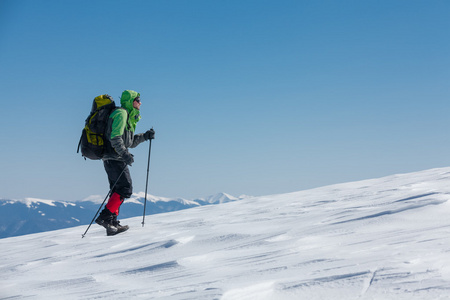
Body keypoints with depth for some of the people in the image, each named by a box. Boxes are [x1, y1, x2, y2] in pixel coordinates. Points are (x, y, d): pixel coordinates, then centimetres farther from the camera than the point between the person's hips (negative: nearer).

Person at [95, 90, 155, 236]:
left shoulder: (128, 117, 23)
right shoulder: (121, 114, -9)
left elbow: (130, 142, 25)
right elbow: (115, 138, -19)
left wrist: (145, 136, 15)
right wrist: (125, 154, -26)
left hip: (117, 158, 10)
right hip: (115, 158, -10)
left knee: (117, 190, 10)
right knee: (125, 188, -15)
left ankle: (112, 224, 10)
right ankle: (105, 217, -19)